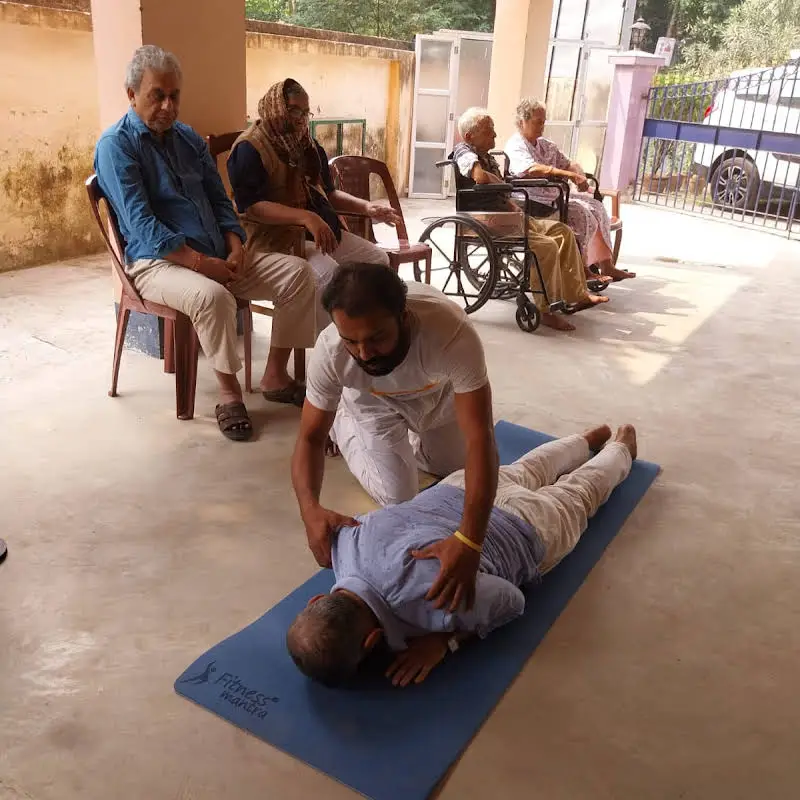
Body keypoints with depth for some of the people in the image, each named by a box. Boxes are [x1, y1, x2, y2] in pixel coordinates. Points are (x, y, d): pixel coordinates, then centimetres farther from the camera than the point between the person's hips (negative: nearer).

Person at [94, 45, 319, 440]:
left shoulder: (188, 137, 16)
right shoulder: (116, 145, -6)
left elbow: (219, 199, 17)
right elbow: (141, 224, -16)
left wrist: (234, 244, -3)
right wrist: (201, 262, -23)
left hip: (216, 255, 7)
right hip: (157, 262, -7)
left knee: (297, 271, -10)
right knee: (212, 295, -39)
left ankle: (275, 375, -2)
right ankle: (229, 393, -17)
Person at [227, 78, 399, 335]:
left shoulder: (308, 146, 17)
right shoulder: (250, 149, -9)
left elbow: (327, 192, 24)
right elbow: (251, 207, -22)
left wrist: (365, 207, 5)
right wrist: (306, 217, -33)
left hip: (321, 229, 9)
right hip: (273, 235, -9)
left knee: (377, 258, -3)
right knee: (328, 272, -32)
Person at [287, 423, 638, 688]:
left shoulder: (435, 600, -50)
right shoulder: (342, 538, -34)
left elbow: (512, 601, -30)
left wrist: (445, 640, -35)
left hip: (526, 530, -4)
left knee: (580, 492, 31)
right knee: (527, 470, 37)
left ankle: (622, 446, 62)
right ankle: (591, 438, 66)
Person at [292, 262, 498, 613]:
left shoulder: (452, 333, -48)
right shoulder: (330, 351, -40)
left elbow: (480, 440, -51)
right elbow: (310, 438, -28)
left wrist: (469, 541, -63)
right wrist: (310, 508, -49)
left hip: (440, 393, 1)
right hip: (374, 403, 0)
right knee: (398, 496, -4)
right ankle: (345, 425, 21)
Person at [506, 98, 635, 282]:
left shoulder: (547, 146, 22)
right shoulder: (515, 146, -6)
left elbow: (568, 164, 23)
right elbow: (531, 169, -24)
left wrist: (580, 176, -1)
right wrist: (567, 174, -25)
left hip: (555, 195, 9)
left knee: (596, 207, -4)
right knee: (581, 213, -23)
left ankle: (606, 266, -6)